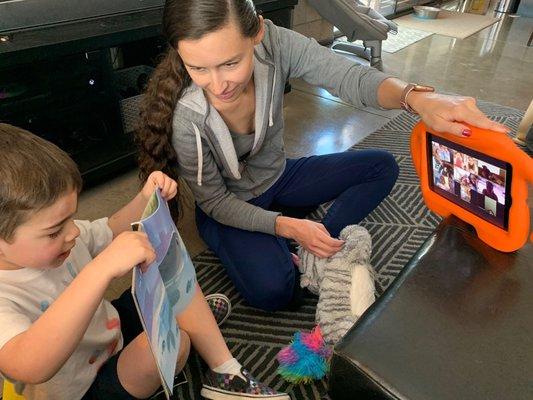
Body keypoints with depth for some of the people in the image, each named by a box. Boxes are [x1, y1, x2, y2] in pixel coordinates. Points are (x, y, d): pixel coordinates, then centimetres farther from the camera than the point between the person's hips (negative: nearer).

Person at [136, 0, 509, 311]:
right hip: (229, 207, -4)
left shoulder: (274, 44, -27)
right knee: (272, 291, -28)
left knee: (381, 166, -1)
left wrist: (417, 98, -47)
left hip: (277, 175, 5)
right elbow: (215, 201, -21)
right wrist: (290, 227, -29)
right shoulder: (184, 116, -32)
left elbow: (351, 77, -27)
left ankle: (316, 252, -4)